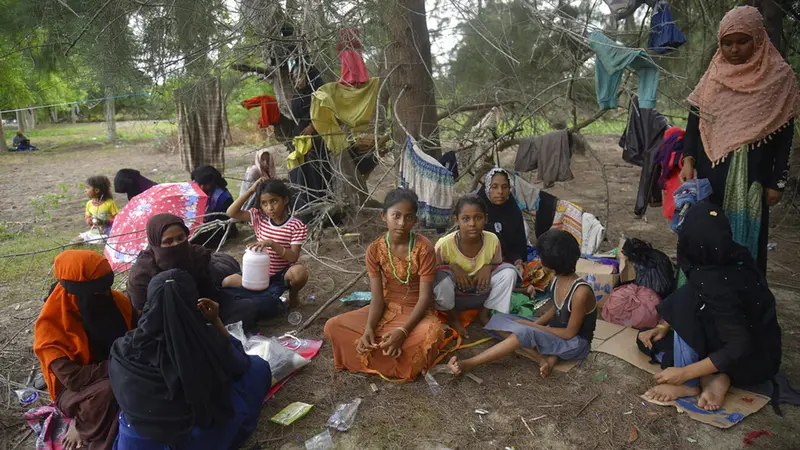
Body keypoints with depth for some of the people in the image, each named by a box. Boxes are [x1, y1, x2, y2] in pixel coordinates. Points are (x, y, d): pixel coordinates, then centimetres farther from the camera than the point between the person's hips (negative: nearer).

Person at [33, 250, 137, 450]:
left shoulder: (115, 301, -10)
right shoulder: (51, 325, -22)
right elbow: (72, 378, -27)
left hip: (117, 376, 5)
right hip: (74, 390, -5)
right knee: (107, 390, -37)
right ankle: (82, 425, -5)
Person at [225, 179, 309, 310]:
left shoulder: (297, 226, -15)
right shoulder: (259, 218, -3)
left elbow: (294, 257, -22)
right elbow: (231, 213, -12)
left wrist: (271, 244, -37)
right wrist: (250, 191, -16)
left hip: (282, 274, -3)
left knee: (299, 272, -37)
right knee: (227, 283, -16)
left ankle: (293, 293, -2)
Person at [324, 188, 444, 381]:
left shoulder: (424, 248, -19)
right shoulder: (375, 249, -10)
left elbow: (425, 297, -20)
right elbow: (377, 298, -10)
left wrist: (403, 331, -33)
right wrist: (368, 329, -28)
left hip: (416, 311, -3)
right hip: (388, 308, 4)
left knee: (431, 333, -39)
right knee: (333, 326, -12)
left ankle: (377, 356, -12)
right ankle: (396, 354, -10)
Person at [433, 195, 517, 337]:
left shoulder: (492, 240, -16)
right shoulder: (444, 244, -25)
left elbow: (497, 264, 2)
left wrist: (488, 267, -21)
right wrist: (453, 266, -30)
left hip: (481, 293, 3)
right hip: (454, 296, -2)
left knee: (509, 272, -19)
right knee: (442, 277, -35)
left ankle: (484, 313, 3)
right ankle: (452, 316, -3)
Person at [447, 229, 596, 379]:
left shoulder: (581, 292, -29)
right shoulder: (558, 280, -5)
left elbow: (569, 333, -21)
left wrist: (531, 326, -16)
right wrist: (532, 325, -7)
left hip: (575, 343, -8)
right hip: (553, 332, 8)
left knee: (524, 333, -36)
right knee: (498, 319, -6)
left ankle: (469, 364, -31)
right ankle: (544, 358, -17)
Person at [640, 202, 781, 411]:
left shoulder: (715, 283, -33)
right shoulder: (734, 257, -9)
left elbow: (739, 348, -31)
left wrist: (684, 373, -26)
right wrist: (663, 327, -2)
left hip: (752, 360, -8)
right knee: (651, 342, 8)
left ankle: (688, 385, -13)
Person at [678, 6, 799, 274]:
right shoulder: (714, 75, 6)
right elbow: (695, 119, 5)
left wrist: (777, 181, -4)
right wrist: (688, 160, -9)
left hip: (752, 176, -3)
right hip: (711, 172, 3)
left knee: (745, 234, 1)